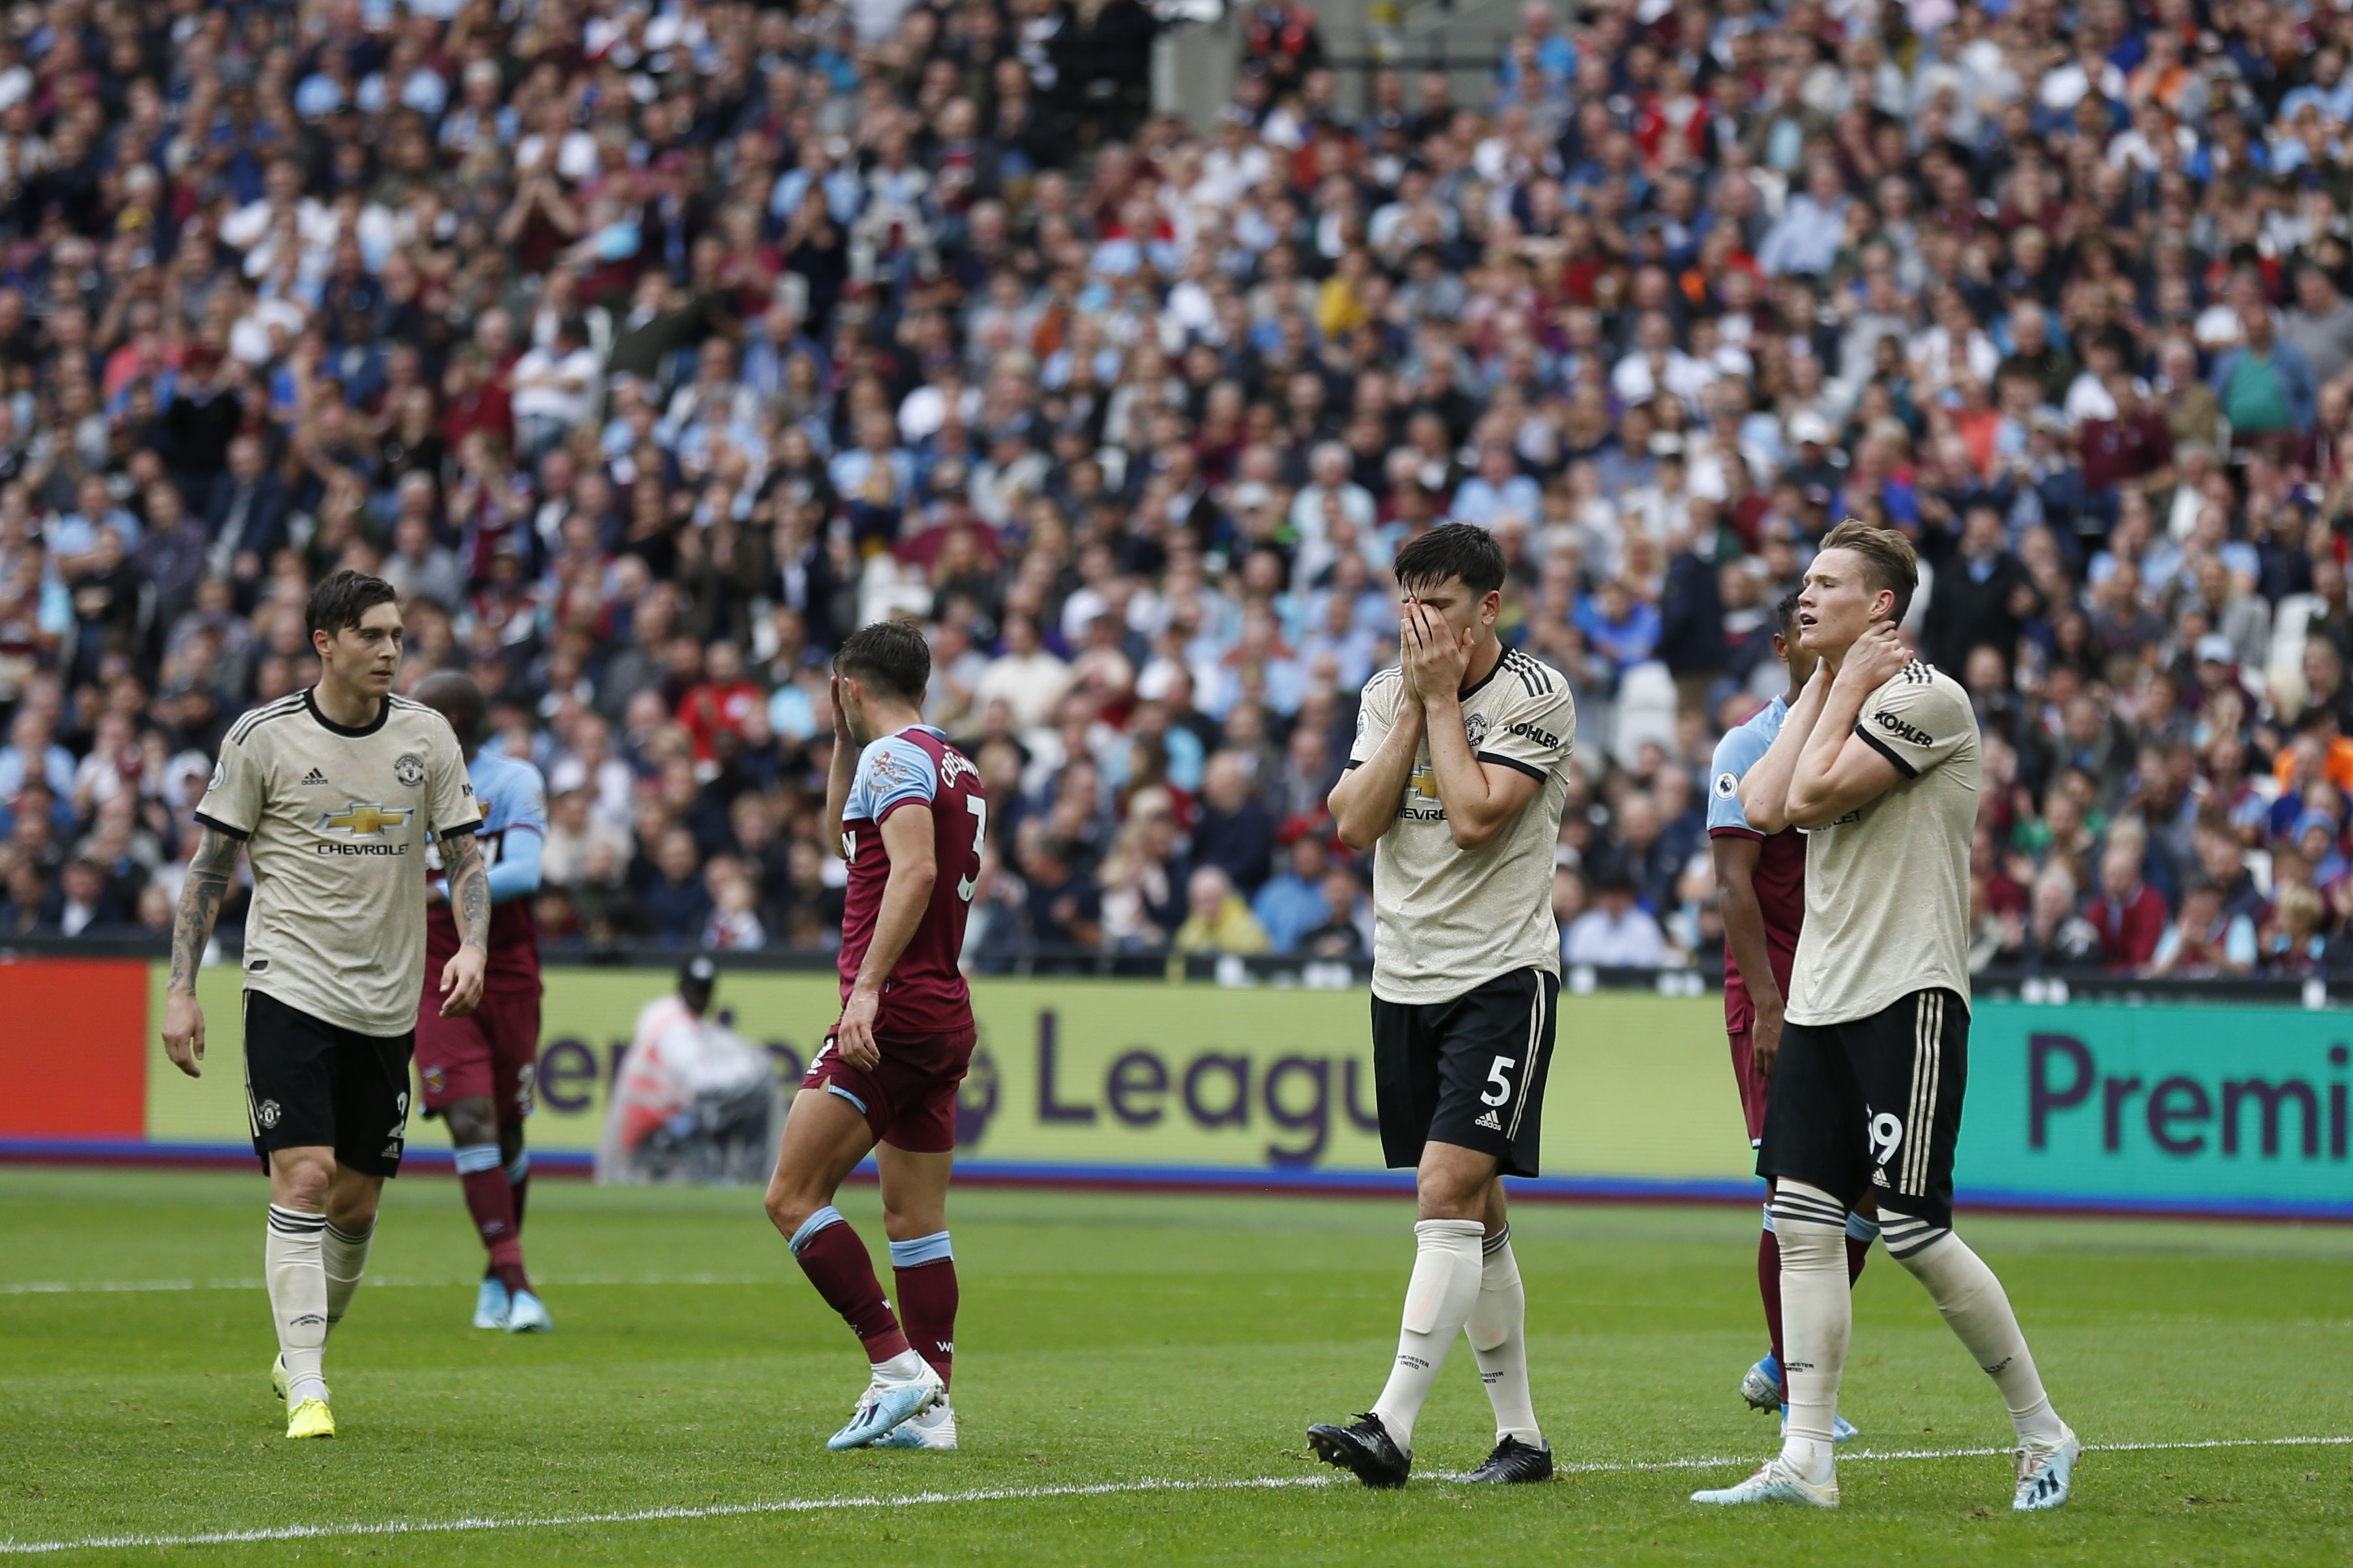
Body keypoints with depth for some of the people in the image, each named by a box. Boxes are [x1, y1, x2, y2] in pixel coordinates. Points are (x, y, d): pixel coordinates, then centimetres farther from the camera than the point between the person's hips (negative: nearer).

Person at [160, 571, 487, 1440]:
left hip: (388, 1001, 4)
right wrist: (181, 989, -4)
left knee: (356, 1205, 9)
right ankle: (306, 1392, -16)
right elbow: (209, 864, 1)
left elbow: (463, 854, 7)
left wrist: (473, 948, -11)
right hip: (290, 986, -4)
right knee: (304, 1181, -16)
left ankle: (298, 1354, 31)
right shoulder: (263, 736, -5)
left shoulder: (426, 735, 3)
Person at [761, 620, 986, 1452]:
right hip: (946, 1015, 10)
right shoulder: (956, 767, 19)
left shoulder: (895, 757, -9)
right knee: (916, 1219, 10)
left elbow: (914, 869, -25)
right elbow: (844, 834, 36)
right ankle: (929, 1407, 7)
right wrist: (842, 742, 29)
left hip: (896, 1012, -10)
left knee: (792, 1195, -9)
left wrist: (868, 986, -30)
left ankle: (896, 1364, -16)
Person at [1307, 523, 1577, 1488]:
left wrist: (1442, 699, -11)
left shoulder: (1536, 696, -8)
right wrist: (1414, 707, -6)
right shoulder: (1388, 693, 10)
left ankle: (1392, 1426, -26)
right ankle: (1520, 1435, 15)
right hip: (1404, 975, 6)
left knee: (1448, 1191, -17)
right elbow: (1354, 824, -2)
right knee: (1473, 1213, 9)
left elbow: (1473, 818, -19)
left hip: (1501, 978, -6)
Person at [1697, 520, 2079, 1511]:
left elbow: (1812, 798, -16)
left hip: (1908, 999, -8)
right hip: (1819, 1001, 8)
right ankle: (1806, 1461, -2)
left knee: (1913, 1230, -9)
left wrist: (1847, 685, -4)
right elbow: (1763, 807, 3)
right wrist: (1823, 686, 7)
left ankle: (2042, 1432, 5)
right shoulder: (1839, 702, 19)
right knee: (1804, 1222, -1)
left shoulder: (1926, 696, -9)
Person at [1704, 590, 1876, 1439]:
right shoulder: (1751, 746, -6)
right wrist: (1767, 1003, -19)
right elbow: (1735, 883, -11)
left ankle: (1781, 1367, 19)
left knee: (1874, 1181, 4)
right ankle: (1795, 1389, 0)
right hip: (1780, 996, -6)